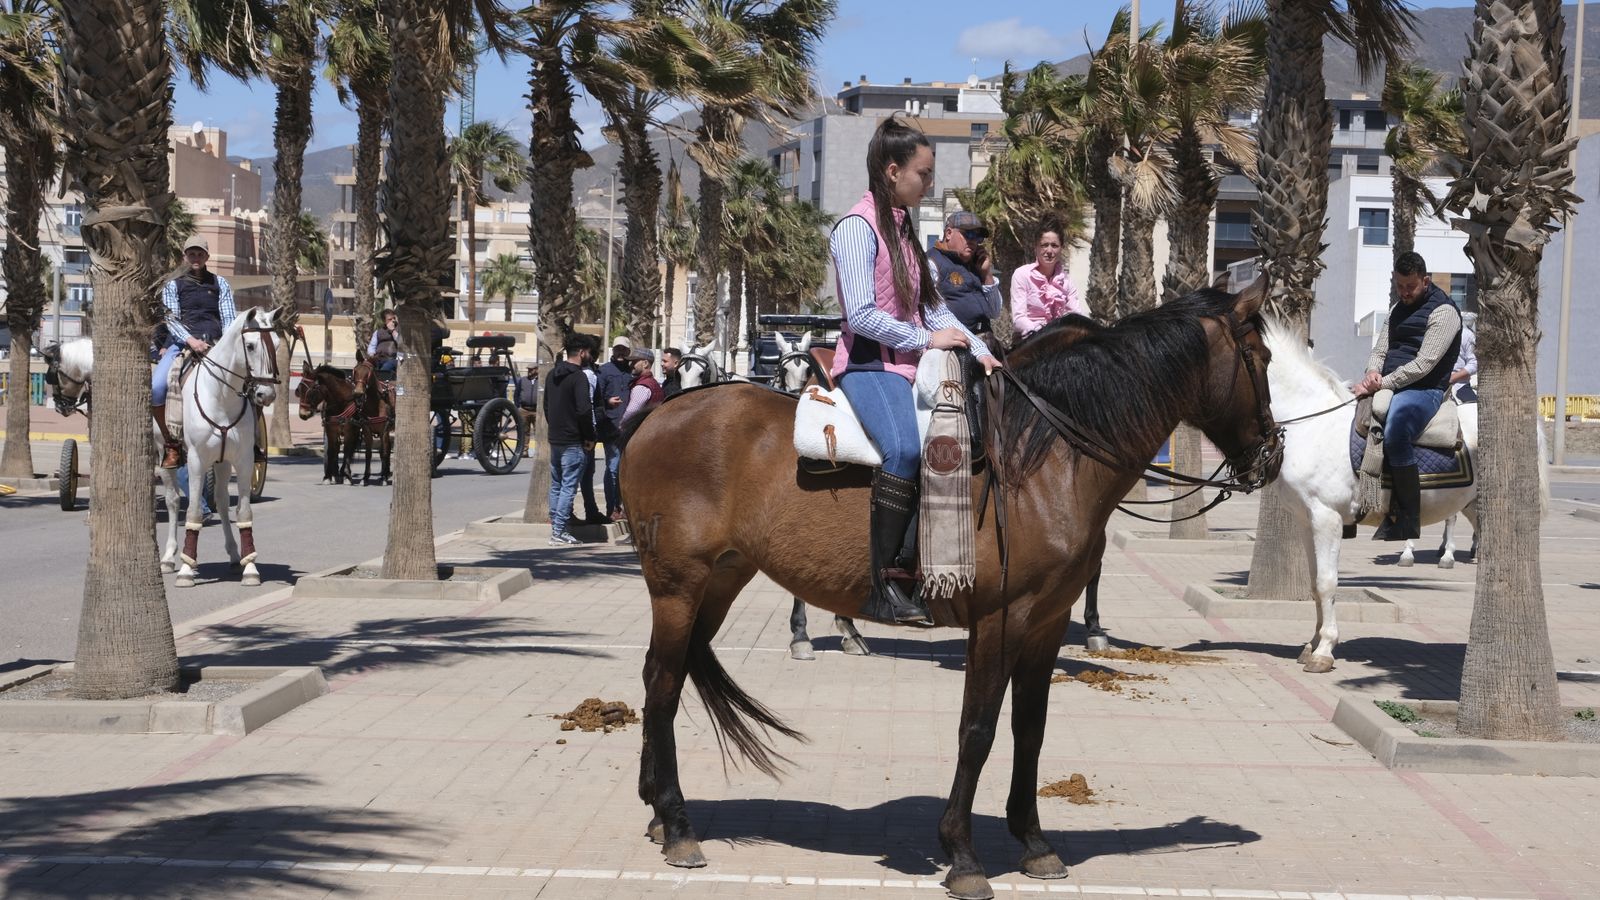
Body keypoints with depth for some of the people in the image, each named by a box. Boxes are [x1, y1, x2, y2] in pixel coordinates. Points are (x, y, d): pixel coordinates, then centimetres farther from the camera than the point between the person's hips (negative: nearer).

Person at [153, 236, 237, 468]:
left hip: (214, 344, 1)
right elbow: (172, 319, 2)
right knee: (155, 389, -26)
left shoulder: (220, 283, 18)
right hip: (181, 344, 0)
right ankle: (171, 443, -9)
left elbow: (228, 318, 11)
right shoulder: (173, 286, 15)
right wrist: (191, 340, -18)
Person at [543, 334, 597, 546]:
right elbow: (583, 410, -21)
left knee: (556, 486, 14)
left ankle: (555, 527, 17)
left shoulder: (552, 375, 12)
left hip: (554, 439, 8)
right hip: (573, 442, -8)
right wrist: (590, 437, -10)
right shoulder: (578, 377, -15)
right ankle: (560, 532, -8)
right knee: (569, 487, -6)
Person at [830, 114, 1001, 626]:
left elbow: (930, 306, 19)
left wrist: (978, 350, 7)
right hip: (870, 363, -9)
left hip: (912, 365, 9)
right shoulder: (858, 227, -8)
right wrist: (928, 338, -13)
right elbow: (862, 316, -17)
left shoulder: (903, 226, 19)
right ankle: (881, 585, -32)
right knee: (904, 449, -34)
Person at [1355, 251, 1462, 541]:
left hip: (1424, 389, -9)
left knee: (1394, 433, -36)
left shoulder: (1443, 312, -6)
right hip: (1388, 384, 9)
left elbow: (1424, 363, -15)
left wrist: (1384, 383, -19)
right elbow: (1380, 349, 20)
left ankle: (1409, 521, -28)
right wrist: (1373, 372, -4)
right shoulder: (1398, 308, 20)